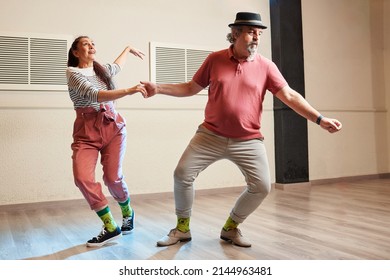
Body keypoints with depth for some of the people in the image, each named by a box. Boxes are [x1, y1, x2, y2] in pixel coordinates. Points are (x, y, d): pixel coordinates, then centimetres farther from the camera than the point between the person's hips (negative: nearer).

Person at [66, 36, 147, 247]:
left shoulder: (103, 69, 13)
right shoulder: (72, 72, -6)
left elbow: (117, 65, 39)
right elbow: (94, 95, -23)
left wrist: (128, 48, 54)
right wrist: (128, 91, -34)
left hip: (113, 127, 3)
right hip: (86, 131, -3)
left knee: (113, 177, -11)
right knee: (83, 178, -20)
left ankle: (127, 212, 20)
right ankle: (111, 227, -6)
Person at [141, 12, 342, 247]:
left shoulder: (266, 66, -3)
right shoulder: (215, 60, 1)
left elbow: (290, 96, -8)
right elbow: (191, 88, 8)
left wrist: (320, 119, -19)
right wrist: (158, 88, -1)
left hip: (249, 141, 0)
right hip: (211, 136, 0)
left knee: (262, 187, -7)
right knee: (182, 174, -7)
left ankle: (231, 227, 19)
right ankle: (182, 228, 16)